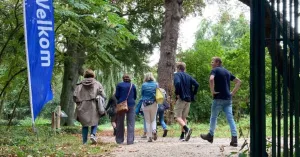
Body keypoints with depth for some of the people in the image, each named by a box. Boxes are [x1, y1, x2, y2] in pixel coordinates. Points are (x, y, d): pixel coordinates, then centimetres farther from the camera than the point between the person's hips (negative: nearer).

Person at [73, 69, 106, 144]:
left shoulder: (80, 85, 7)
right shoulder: (97, 84, 4)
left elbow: (74, 96, 0)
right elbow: (103, 96, -5)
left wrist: (79, 103, 15)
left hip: (82, 108, 2)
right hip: (93, 107, -1)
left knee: (84, 124, 13)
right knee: (94, 122, 15)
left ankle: (84, 141, 10)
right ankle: (93, 134, -12)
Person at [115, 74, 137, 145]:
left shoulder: (119, 85, 0)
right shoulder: (133, 85, 6)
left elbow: (116, 96, -1)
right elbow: (135, 96, 10)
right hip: (131, 105, 0)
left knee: (120, 123, 9)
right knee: (130, 123, 2)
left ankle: (119, 140, 12)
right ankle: (130, 140, -5)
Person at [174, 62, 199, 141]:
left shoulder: (177, 75, -3)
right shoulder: (188, 76, 14)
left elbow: (177, 83, -24)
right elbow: (196, 84, 3)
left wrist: (177, 93, -14)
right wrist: (193, 94, 8)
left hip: (181, 98, -6)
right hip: (188, 99, 6)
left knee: (178, 116, -4)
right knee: (184, 117, 13)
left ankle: (187, 129, -28)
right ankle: (182, 135, 10)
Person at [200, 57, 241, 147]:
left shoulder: (215, 70, -4)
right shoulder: (227, 72, 17)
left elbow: (211, 79, -26)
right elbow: (238, 81, 19)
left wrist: (212, 91, -16)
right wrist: (233, 92, 13)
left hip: (219, 98, -5)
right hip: (228, 99, 6)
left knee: (213, 117, 12)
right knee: (230, 118, -2)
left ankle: (210, 136, 25)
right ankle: (234, 139, -12)